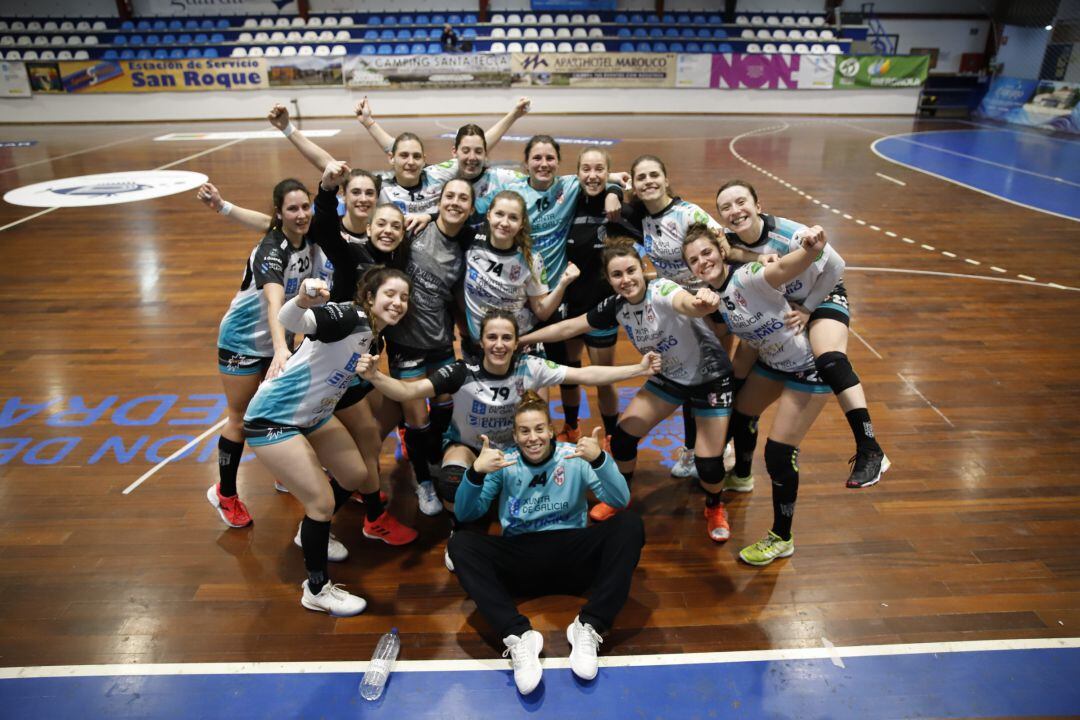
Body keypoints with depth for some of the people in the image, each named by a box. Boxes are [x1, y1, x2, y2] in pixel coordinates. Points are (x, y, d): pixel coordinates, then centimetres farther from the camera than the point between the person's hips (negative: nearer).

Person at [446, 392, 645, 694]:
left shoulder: (575, 457, 2)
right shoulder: (503, 463, 5)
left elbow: (620, 501, -7)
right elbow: (465, 514, -1)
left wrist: (600, 460, -26)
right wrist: (475, 473, -21)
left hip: (571, 554, 0)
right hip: (520, 558, 1)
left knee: (629, 525, -22)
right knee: (460, 543, -23)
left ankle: (589, 627, -27)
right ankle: (518, 636, -33)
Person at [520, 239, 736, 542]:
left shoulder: (661, 290, -31)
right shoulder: (616, 306, -12)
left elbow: (688, 304, -55)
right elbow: (569, 327, -2)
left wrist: (702, 302, -79)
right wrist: (519, 340, -1)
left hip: (710, 378, -5)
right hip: (668, 378, 5)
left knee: (708, 463, -8)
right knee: (622, 437, -1)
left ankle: (714, 508, 27)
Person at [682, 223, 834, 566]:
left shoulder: (747, 278, -30)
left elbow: (784, 268, -51)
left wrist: (810, 250, -69)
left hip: (808, 370, -8)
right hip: (771, 362, 8)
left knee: (779, 453, -7)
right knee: (739, 414, 23)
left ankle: (782, 539, 13)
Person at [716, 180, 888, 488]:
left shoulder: (790, 235, -31)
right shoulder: (728, 244, -19)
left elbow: (836, 267, -17)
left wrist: (807, 309, -15)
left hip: (822, 298, -5)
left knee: (829, 361, -28)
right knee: (742, 366, 6)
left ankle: (870, 451, -21)